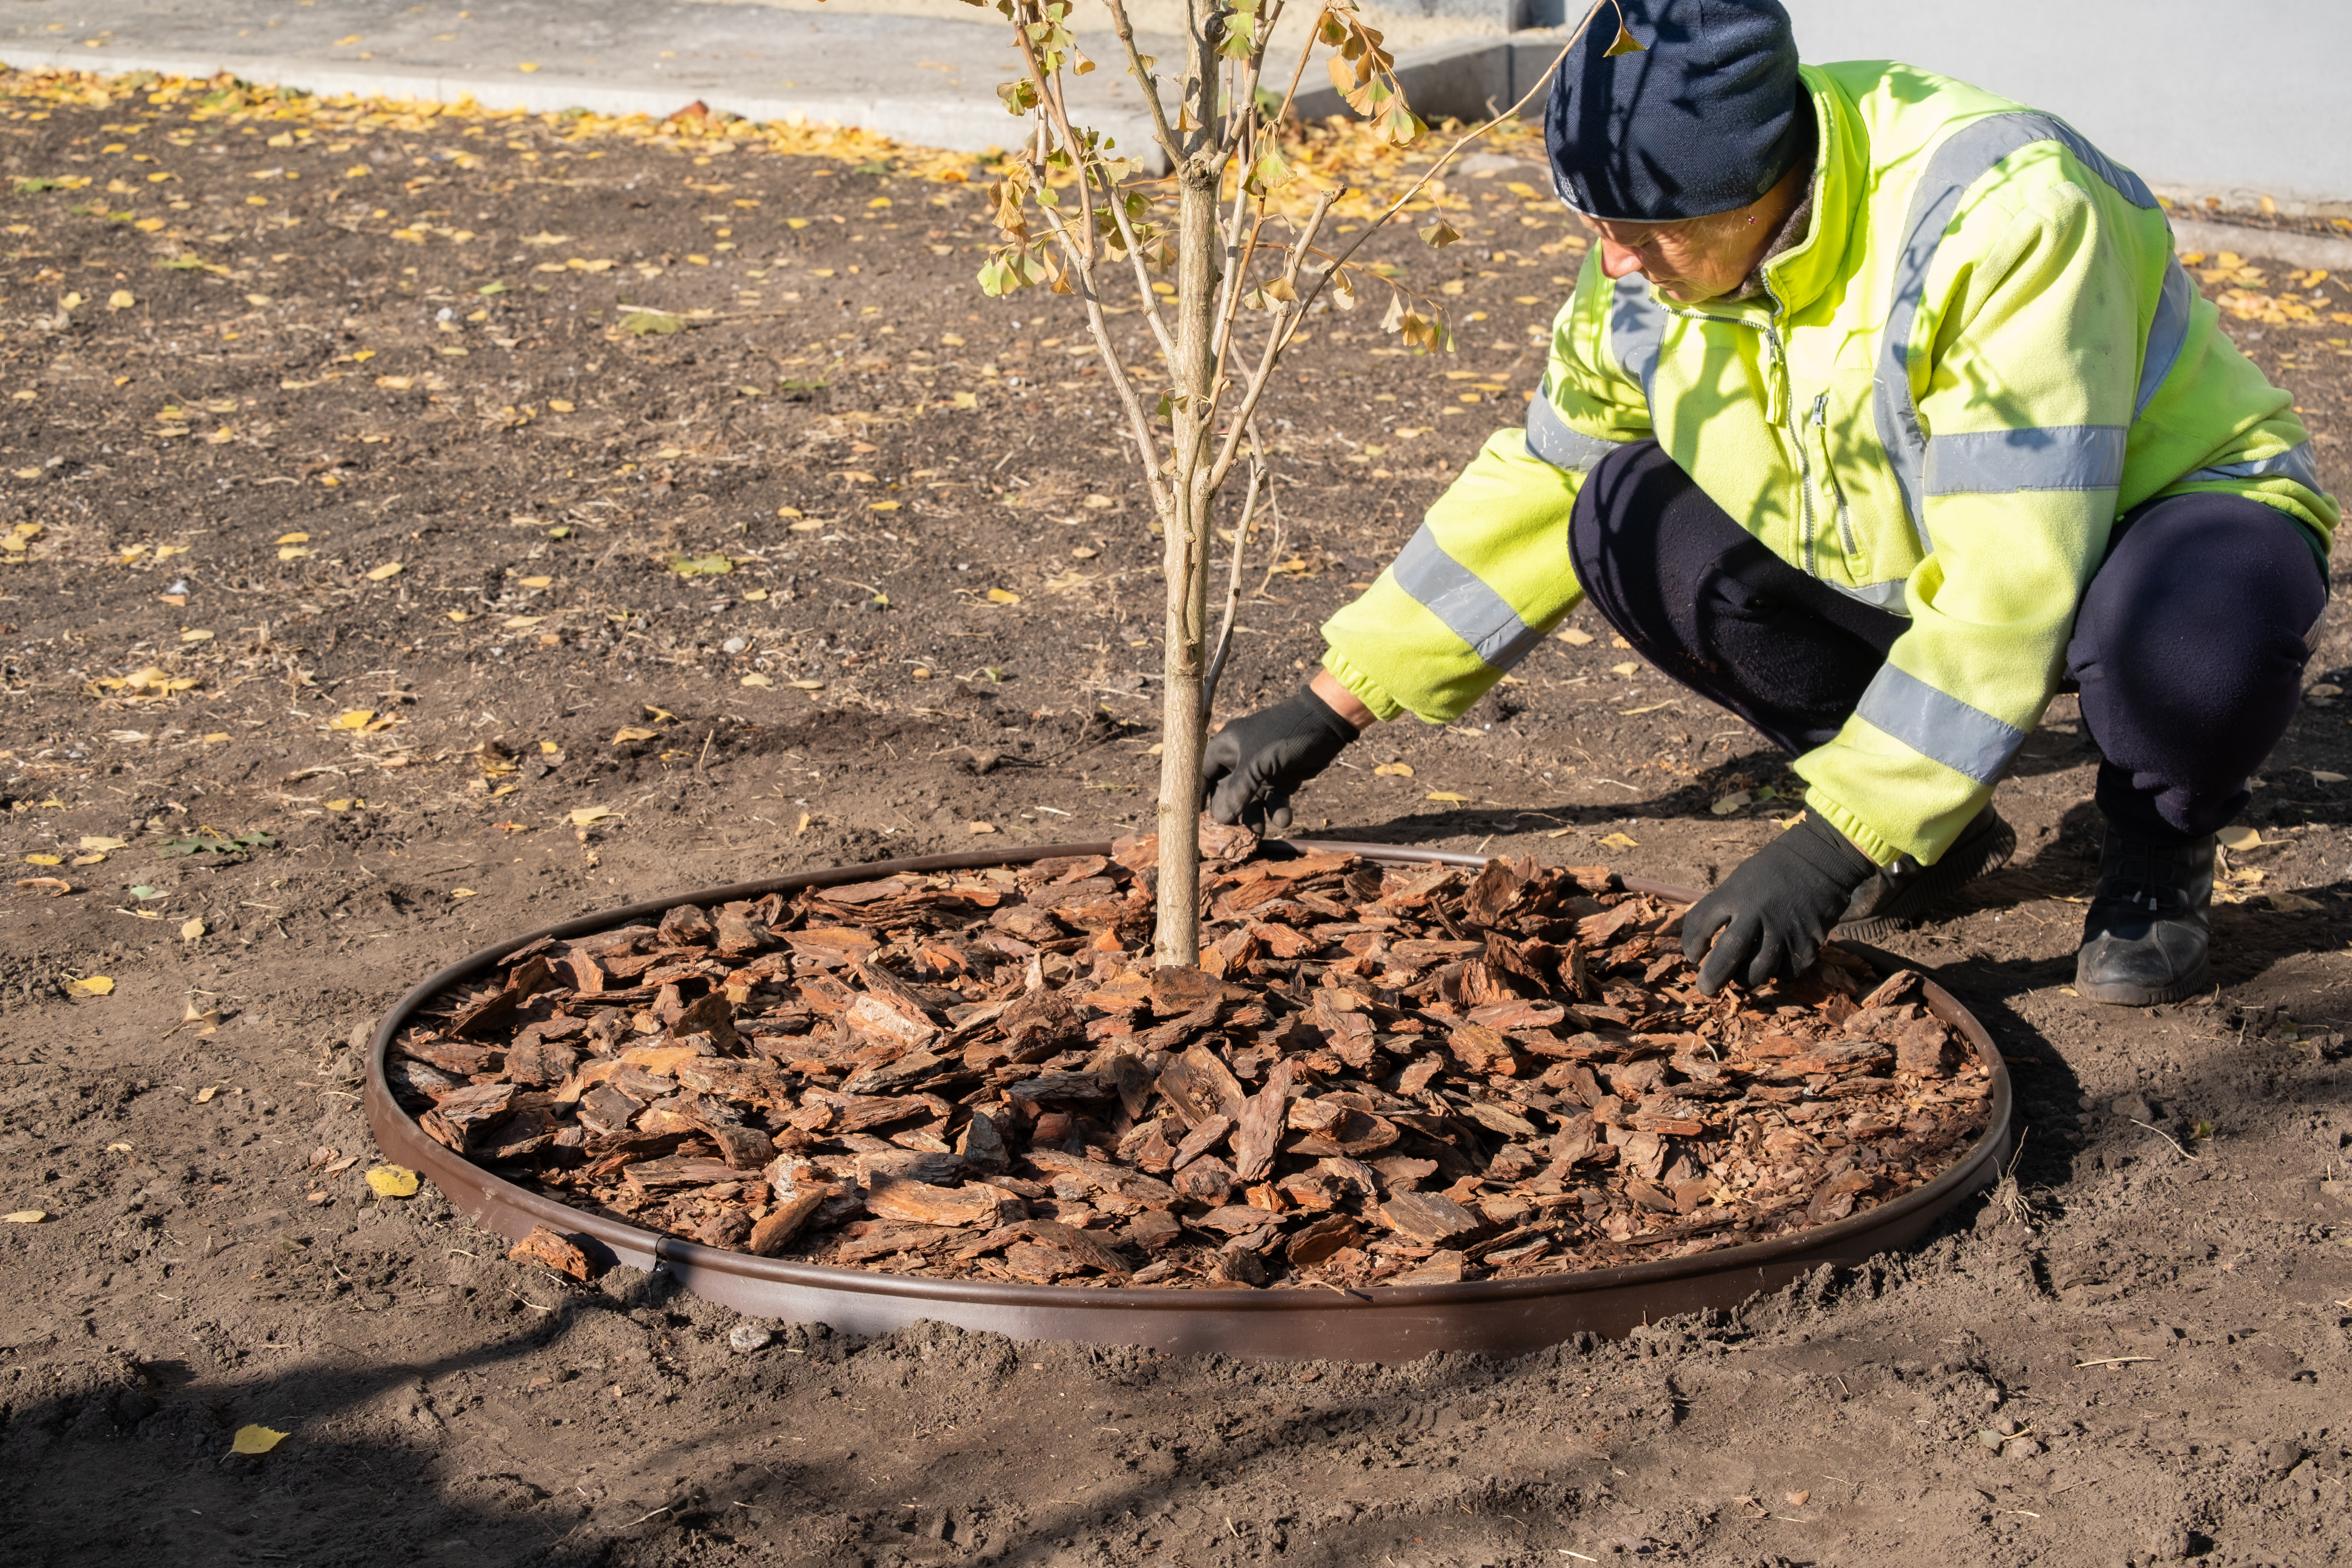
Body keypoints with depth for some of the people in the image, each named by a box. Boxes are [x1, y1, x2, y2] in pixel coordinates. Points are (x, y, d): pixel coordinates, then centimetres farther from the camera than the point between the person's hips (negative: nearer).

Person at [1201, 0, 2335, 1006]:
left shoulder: (1999, 219, -36)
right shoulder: (1650, 261, -13)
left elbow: (2009, 589, -36)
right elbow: (1538, 479, 1)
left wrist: (1834, 846, -35)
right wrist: (1333, 706, -1)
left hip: (2146, 515, -6)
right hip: (1891, 564, 6)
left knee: (2194, 617, -40)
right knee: (1625, 516, -13)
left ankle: (2157, 857, -4)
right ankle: (1937, 828, 2)